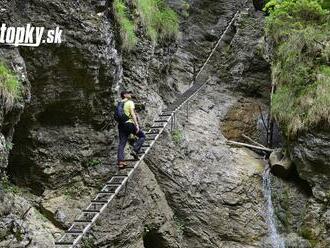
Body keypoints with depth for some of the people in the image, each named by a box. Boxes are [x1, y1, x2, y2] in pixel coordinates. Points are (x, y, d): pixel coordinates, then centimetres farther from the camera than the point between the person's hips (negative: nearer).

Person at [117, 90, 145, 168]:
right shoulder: (130, 102, -3)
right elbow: (132, 114, -14)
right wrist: (137, 125, -17)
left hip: (121, 124, 6)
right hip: (129, 123, -6)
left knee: (121, 144, 3)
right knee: (142, 136, 11)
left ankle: (120, 161, -6)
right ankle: (135, 150, -5)